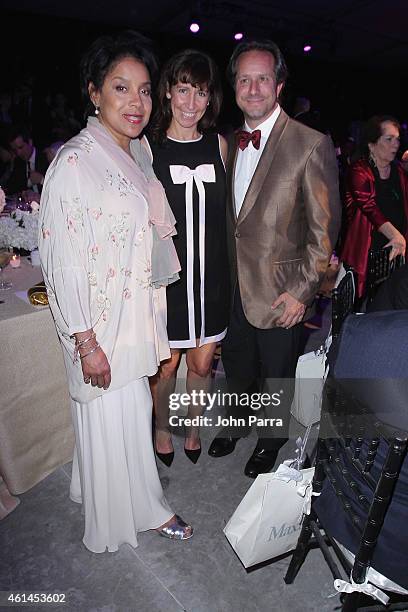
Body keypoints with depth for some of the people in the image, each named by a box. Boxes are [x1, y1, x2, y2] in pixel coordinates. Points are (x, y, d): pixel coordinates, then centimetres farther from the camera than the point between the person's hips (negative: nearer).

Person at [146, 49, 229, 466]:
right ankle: (162, 428, 39)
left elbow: (222, 209, 13)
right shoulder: (148, 146, -5)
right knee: (167, 365, 10)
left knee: (201, 364, 13)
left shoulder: (218, 144, 6)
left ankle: (193, 426, 40)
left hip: (210, 274, 3)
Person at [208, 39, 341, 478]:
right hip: (233, 285, 6)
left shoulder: (312, 145, -13)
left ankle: (272, 438, 42)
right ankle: (238, 421, 50)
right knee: (236, 364, 23)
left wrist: (303, 290, -16)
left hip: (279, 290, -5)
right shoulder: (232, 143, 7)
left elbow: (325, 227, -13)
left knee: (276, 375, 15)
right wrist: (222, 272, 7)